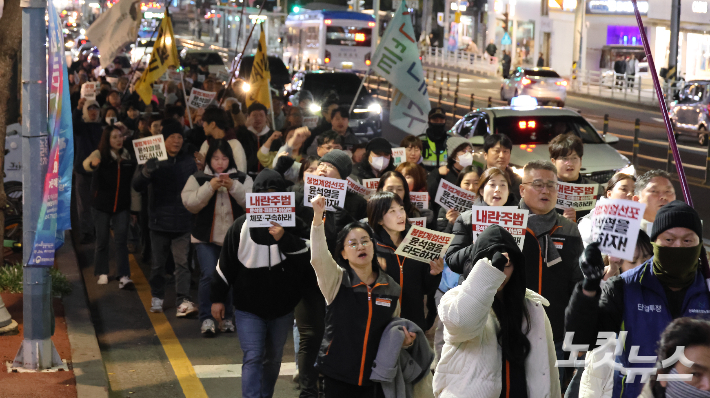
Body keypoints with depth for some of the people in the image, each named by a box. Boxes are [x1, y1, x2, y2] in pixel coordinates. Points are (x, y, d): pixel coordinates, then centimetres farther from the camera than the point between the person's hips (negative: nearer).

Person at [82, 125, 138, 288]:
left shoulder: (129, 157, 4)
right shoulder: (100, 155, -7)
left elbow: (134, 184, 9)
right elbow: (86, 164, -31)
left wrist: (134, 208, 8)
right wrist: (92, 163, -56)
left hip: (122, 206, 2)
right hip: (102, 205, -2)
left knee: (121, 239, -6)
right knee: (102, 240, 7)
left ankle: (123, 276, -10)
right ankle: (102, 273, 22)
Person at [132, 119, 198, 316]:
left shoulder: (189, 161, 6)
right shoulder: (155, 161, -2)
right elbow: (137, 186, -12)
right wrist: (145, 173, -30)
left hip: (183, 221, 1)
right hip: (159, 220, 0)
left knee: (183, 262, -7)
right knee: (158, 263, 10)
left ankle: (184, 301, -11)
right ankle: (157, 297, 26)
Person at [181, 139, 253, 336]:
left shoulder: (243, 179, 6)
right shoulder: (198, 179, 5)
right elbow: (190, 204, -8)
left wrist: (234, 187, -18)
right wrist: (210, 187, -17)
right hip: (206, 238, -1)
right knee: (209, 275, -12)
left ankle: (226, 317, 21)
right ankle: (207, 319, 0)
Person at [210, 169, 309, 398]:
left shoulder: (292, 227, -7)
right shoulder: (241, 227, -7)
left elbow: (305, 263, -17)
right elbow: (225, 265, 1)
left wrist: (284, 239, -30)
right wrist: (217, 298, 3)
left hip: (282, 307, 2)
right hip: (248, 307, -2)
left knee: (273, 359, 16)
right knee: (253, 358, -10)